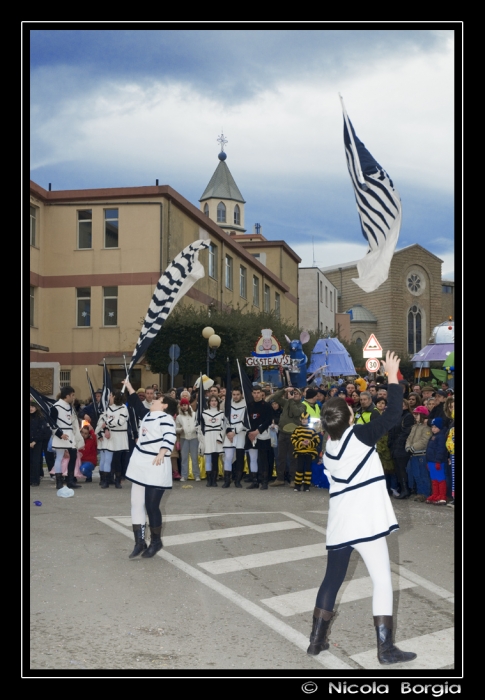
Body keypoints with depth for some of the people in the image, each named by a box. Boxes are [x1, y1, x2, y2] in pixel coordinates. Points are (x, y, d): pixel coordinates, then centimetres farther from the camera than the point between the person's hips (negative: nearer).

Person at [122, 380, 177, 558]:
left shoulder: (165, 417, -11)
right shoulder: (147, 415, 15)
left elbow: (170, 437, -25)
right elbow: (136, 404, 31)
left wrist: (162, 453, -36)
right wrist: (129, 387, 31)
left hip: (156, 469, -9)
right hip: (140, 466, 9)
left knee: (151, 506, -3)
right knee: (137, 504, 6)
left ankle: (156, 541, 14)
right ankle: (139, 542, 13)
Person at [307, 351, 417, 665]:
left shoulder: (329, 448, 10)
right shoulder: (358, 435, -9)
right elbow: (393, 415, -10)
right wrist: (392, 377, -2)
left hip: (339, 525, 7)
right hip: (365, 522, -6)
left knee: (332, 580, 17)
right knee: (383, 580, -1)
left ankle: (317, 639, 20)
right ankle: (386, 648, -4)